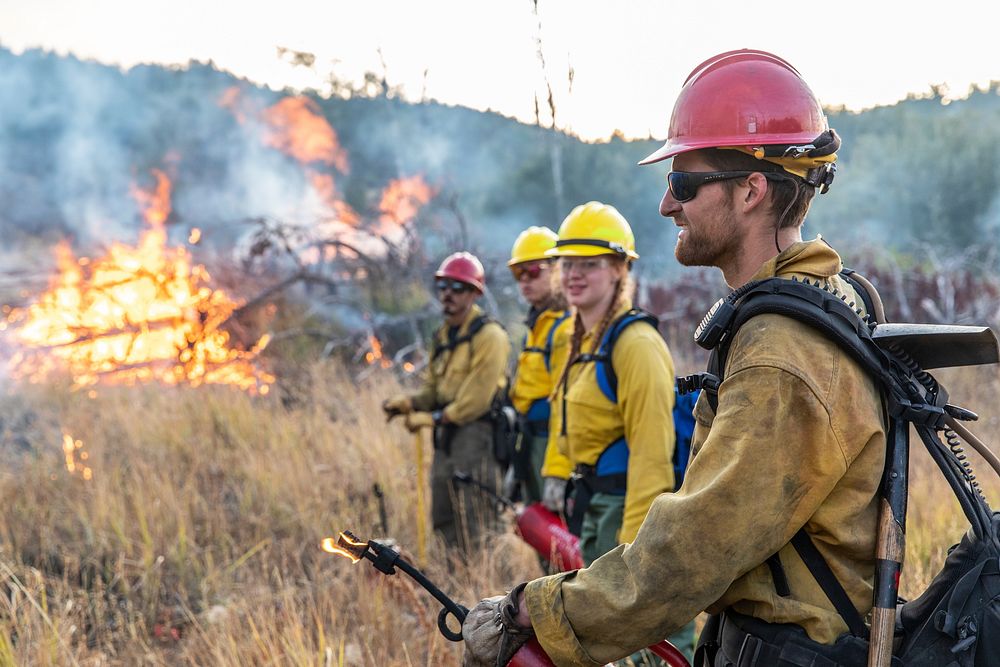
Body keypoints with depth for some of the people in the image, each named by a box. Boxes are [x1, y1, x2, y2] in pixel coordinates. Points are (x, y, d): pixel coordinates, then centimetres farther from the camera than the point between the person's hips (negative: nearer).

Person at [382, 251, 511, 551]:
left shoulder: (488, 336, -11)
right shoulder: (444, 336, 17)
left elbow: (477, 397, -18)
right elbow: (432, 387, 17)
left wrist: (434, 418, -15)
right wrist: (409, 402, -3)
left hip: (475, 433, -9)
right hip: (445, 436, 9)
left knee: (473, 527, -7)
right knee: (444, 520, 13)